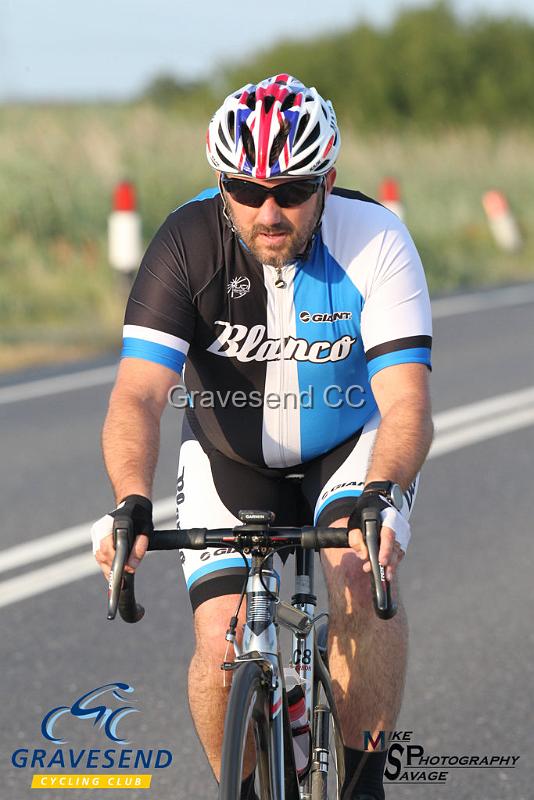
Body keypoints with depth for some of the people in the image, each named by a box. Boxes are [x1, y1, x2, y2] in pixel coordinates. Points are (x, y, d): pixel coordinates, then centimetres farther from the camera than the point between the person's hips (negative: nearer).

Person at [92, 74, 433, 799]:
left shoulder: (374, 242, -25)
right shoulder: (187, 243, -24)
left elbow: (406, 402, -32)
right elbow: (139, 393, -33)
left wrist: (379, 496, -52)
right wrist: (133, 503, -51)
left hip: (352, 450, -1)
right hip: (233, 460, 1)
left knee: (359, 575, -30)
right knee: (223, 650, -16)